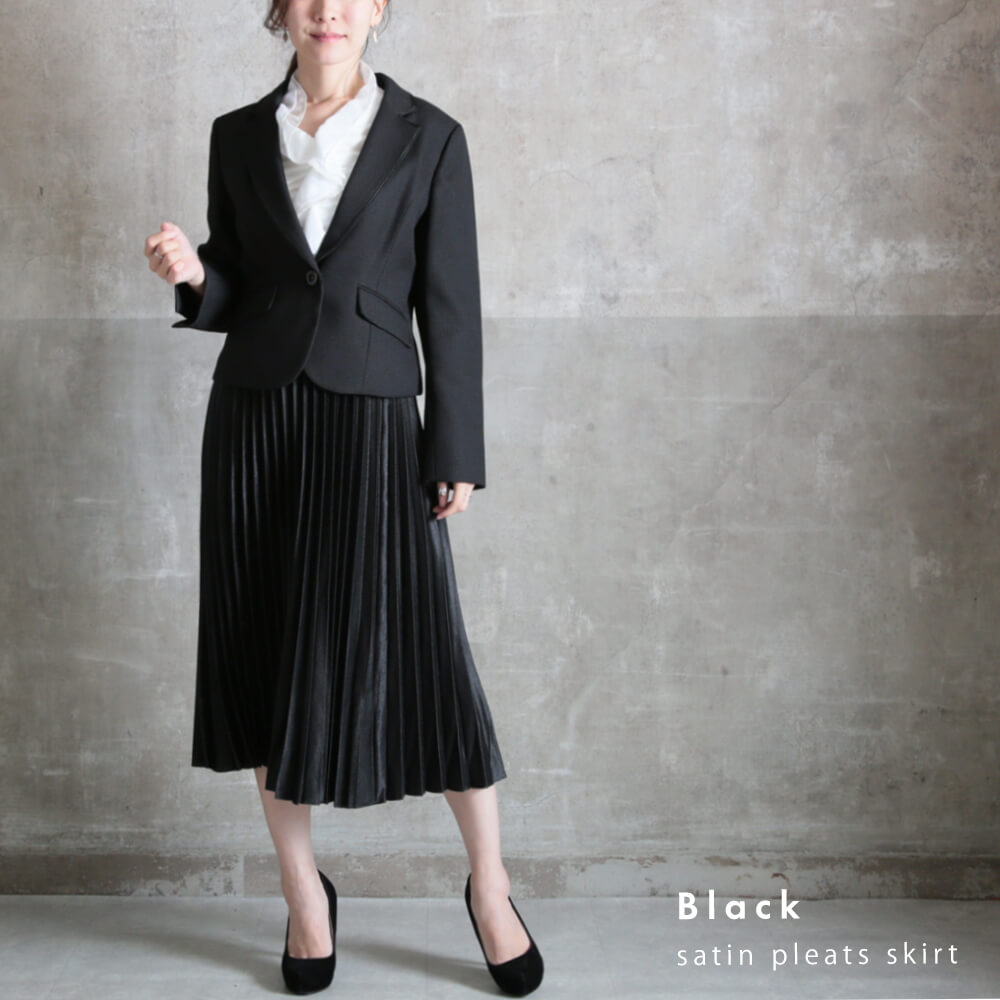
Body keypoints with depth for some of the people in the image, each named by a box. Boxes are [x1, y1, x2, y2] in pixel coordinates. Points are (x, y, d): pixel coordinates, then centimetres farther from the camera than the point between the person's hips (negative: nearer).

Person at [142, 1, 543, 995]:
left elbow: (450, 304, 0)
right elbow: (230, 299, 14)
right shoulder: (238, 136, 10)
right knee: (266, 655, 5)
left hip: (372, 417, -3)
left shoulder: (428, 138, 2)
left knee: (417, 647, -5)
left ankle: (490, 887, 16)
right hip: (254, 414, 3)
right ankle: (304, 893, 23)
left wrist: (456, 453, -4)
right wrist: (193, 275, -8)